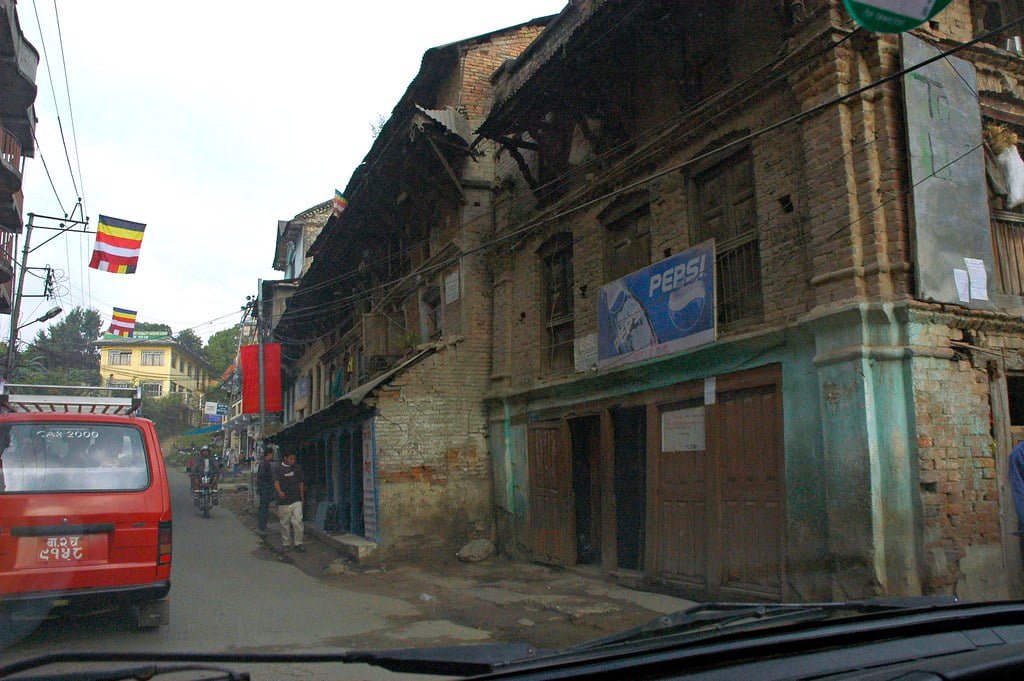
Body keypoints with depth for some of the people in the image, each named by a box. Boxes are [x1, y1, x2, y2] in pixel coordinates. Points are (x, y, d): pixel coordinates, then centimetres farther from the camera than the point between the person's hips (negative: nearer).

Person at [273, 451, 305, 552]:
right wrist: (279, 492, -35)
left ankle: (298, 543, 2)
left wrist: (302, 497, 16)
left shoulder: (297, 468, 9)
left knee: (298, 522, -7)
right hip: (284, 501, -2)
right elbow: (276, 482, -15)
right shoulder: (278, 469, -1)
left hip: (296, 500, 2)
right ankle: (286, 544, 18)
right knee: (285, 523, 5)